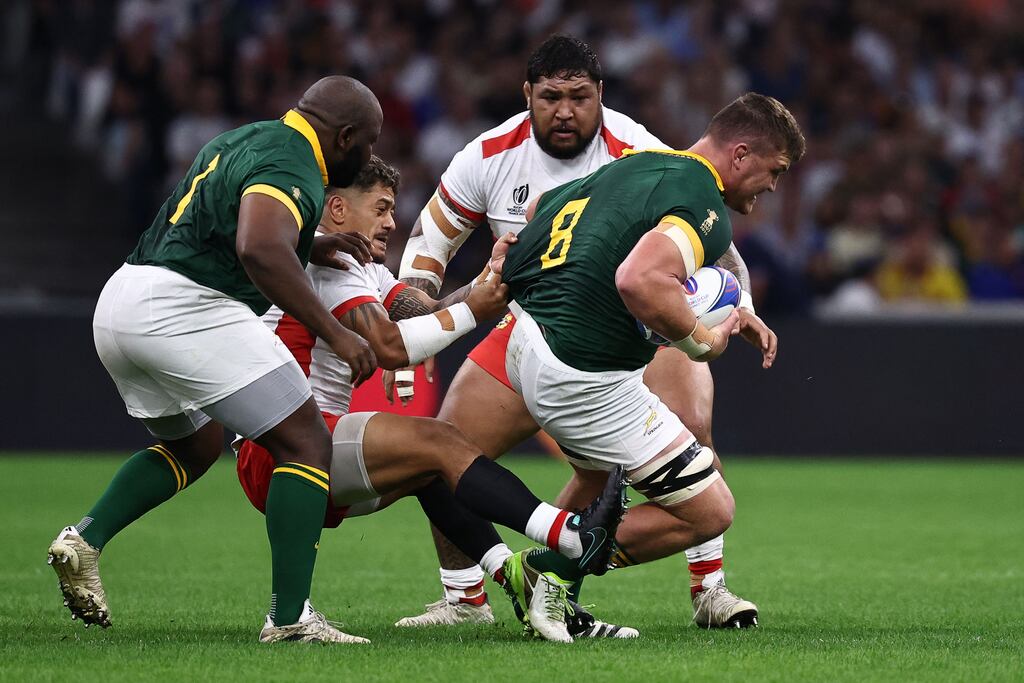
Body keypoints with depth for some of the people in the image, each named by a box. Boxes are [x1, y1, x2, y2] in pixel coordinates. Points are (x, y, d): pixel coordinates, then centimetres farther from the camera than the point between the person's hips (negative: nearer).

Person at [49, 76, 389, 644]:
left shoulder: (243, 140, 20)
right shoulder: (293, 166, -10)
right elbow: (259, 250, -29)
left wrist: (307, 247, 25)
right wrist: (334, 333, -26)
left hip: (120, 302, 10)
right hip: (183, 308, -10)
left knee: (195, 444, 30)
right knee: (307, 444, -4)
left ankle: (87, 536, 11)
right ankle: (289, 617, -11)